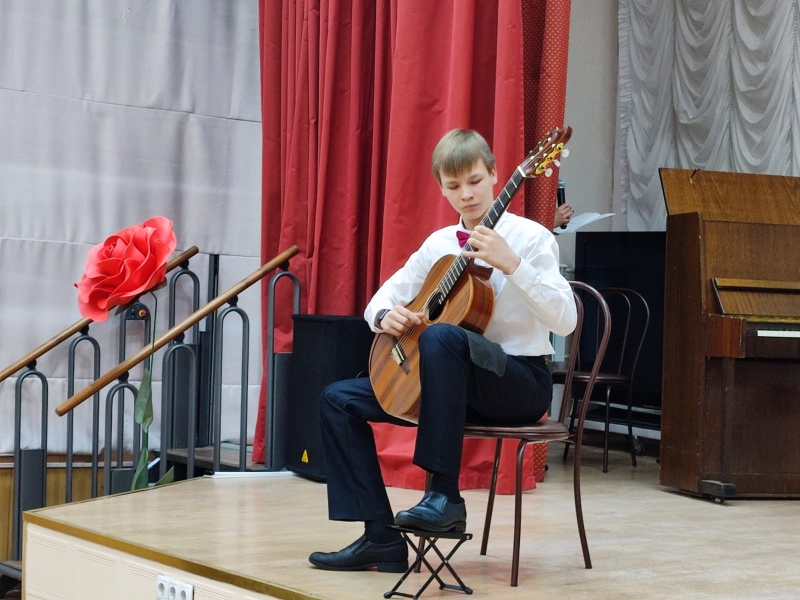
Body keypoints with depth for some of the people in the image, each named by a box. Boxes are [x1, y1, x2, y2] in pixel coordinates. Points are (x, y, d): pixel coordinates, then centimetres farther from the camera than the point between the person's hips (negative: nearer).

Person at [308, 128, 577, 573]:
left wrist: (511, 264, -29)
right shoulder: (439, 244, 10)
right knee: (340, 399, -5)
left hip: (522, 382, -6)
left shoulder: (530, 237, -7)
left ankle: (445, 495, -32)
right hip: (457, 381, 7)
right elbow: (380, 301, 15)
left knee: (442, 335, -37)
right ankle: (381, 537, -9)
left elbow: (565, 322, -19)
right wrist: (386, 316, -10)